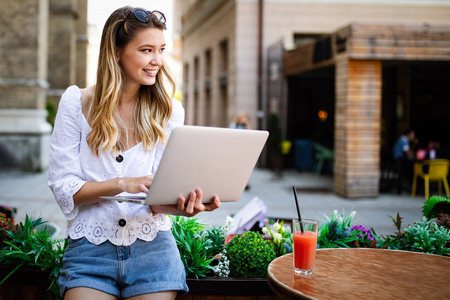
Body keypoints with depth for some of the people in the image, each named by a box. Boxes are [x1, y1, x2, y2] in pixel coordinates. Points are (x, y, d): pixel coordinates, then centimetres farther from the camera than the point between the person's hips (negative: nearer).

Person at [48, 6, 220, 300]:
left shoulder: (169, 111, 3)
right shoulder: (76, 102, -1)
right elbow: (63, 187, -4)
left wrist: (178, 205, -25)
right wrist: (122, 184, -19)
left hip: (152, 248, 1)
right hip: (89, 249, -1)